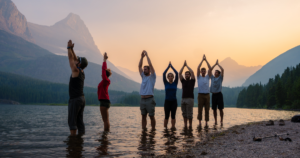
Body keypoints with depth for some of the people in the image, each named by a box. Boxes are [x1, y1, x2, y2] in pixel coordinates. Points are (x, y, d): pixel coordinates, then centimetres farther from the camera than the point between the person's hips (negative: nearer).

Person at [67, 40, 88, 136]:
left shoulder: (76, 71, -9)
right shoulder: (82, 72, 13)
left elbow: (70, 58, -2)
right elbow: (74, 58, 22)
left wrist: (69, 47, 7)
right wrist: (71, 48, 21)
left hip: (75, 99, -8)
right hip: (82, 99, 9)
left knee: (72, 121, -5)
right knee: (79, 121, 9)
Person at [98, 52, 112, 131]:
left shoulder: (106, 80, -10)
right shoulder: (105, 81, 14)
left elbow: (104, 69, -16)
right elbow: (104, 69, 23)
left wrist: (104, 60, -10)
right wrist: (104, 60, 28)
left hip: (104, 101, -10)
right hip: (104, 101, 10)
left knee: (105, 119, -7)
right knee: (105, 119, 12)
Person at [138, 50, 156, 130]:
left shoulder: (152, 77, 1)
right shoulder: (143, 76, 16)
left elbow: (150, 65, -9)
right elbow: (139, 66, 13)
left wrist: (147, 55, -5)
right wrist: (142, 56, 6)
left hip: (149, 99, -6)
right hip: (142, 99, 6)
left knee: (151, 116, 1)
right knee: (143, 116, 9)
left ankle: (153, 130, 8)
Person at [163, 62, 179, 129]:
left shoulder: (175, 83, 5)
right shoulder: (166, 83, 3)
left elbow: (177, 74, -4)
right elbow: (164, 74, -6)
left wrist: (172, 66, 1)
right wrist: (168, 66, -2)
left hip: (174, 101, 1)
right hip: (167, 101, -1)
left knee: (173, 116, 4)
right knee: (166, 116, 1)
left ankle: (173, 128, 11)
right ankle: (165, 128, 8)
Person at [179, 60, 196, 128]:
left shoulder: (192, 81, 4)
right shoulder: (183, 81, 15)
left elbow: (192, 72, -9)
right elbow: (179, 73, 7)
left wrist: (187, 65, 0)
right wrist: (183, 65, 4)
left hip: (190, 99, -5)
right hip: (183, 99, 5)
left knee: (189, 114, -3)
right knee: (184, 114, 7)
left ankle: (190, 126, 5)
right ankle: (185, 126, 14)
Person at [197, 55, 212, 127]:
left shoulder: (207, 77, 11)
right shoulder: (199, 77, 7)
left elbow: (210, 69, 0)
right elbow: (198, 68, -5)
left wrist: (206, 60, -1)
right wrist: (202, 60, -3)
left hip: (207, 95, 2)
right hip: (200, 95, -2)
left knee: (207, 110, 3)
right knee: (200, 109, -1)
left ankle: (206, 123, 9)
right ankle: (200, 122, 4)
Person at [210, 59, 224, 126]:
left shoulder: (220, 78, 5)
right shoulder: (212, 78, 14)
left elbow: (222, 70, -5)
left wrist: (218, 64, 5)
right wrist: (215, 64, 13)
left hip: (219, 94, -3)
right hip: (213, 94, 4)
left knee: (220, 108, -2)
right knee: (214, 109, 6)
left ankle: (221, 121, 3)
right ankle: (215, 121, 13)